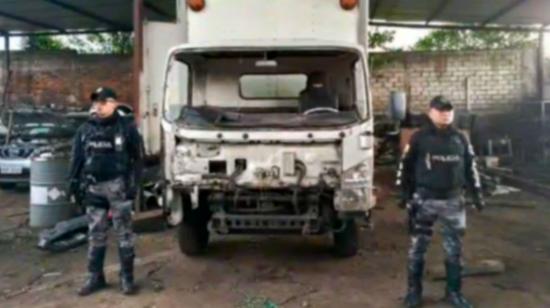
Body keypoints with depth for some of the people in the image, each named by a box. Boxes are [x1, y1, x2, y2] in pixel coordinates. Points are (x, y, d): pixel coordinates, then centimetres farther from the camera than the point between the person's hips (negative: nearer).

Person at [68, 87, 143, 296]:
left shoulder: (126, 127, -2)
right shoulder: (85, 129, 9)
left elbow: (136, 158, -3)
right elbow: (77, 158, 12)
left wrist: (133, 185, -10)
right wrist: (75, 184, 5)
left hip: (118, 185, -4)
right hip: (93, 186, 4)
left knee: (123, 232, 2)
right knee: (95, 233, 10)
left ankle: (127, 277, 10)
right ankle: (95, 277, 21)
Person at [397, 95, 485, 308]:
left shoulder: (461, 139, 8)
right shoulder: (419, 138, -3)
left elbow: (470, 166, 15)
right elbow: (406, 165, -1)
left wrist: (476, 193, 10)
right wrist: (405, 193, -7)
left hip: (453, 201, 3)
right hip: (424, 200, -3)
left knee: (454, 249, 9)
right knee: (417, 248, 3)